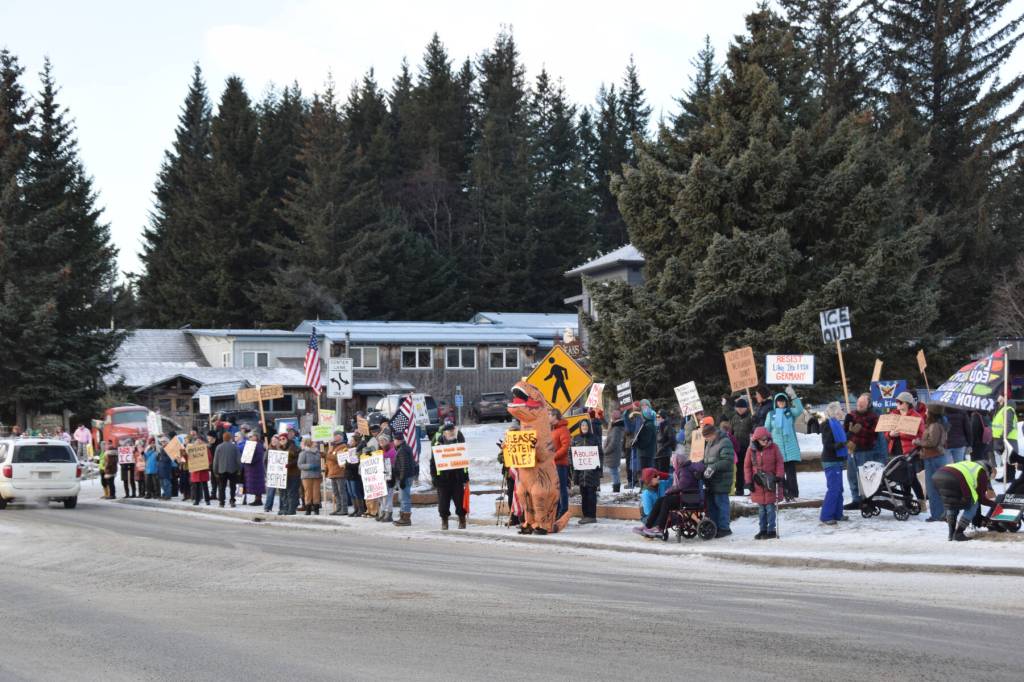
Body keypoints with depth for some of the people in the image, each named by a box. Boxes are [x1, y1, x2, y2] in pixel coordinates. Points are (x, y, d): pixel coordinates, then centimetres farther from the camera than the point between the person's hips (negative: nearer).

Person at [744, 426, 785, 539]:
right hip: (758, 483, 2)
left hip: (771, 483, -2)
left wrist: (779, 476, -10)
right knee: (761, 509, 9)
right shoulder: (751, 449, -1)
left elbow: (780, 463, 1)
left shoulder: (773, 447, -4)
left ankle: (771, 530, 5)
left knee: (770, 507, -2)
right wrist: (749, 481, 0)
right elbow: (747, 466, 4)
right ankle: (762, 530, 17)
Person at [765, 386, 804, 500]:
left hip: (790, 447, -1)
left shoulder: (790, 412, 7)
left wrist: (793, 396, -23)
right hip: (777, 447, 1)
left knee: (791, 471, -4)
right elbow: (766, 430, 11)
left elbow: (800, 410, -13)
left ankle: (792, 493, -3)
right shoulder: (771, 414, 9)